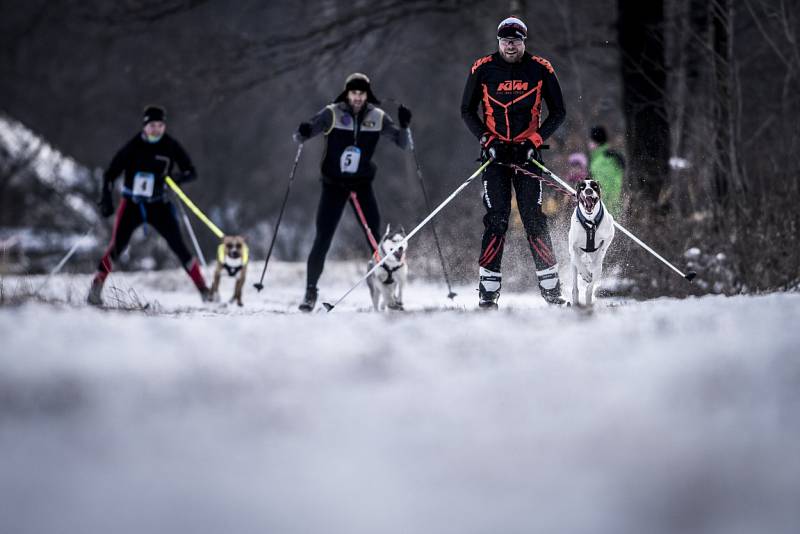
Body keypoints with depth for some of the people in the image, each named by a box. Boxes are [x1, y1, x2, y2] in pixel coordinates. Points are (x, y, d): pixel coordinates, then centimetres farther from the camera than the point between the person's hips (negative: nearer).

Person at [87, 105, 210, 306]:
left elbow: (191, 172, -2)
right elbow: (110, 174, -3)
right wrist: (106, 200, -14)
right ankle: (96, 288, -2)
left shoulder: (171, 146, -5)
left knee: (179, 247, -6)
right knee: (117, 246, -13)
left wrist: (173, 177, -22)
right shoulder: (133, 147, -9)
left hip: (159, 205, 1)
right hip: (132, 204, -1)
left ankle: (203, 289, -1)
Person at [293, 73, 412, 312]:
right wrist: (303, 133, -36)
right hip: (333, 184, -1)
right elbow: (300, 137, -12)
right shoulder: (332, 114, -9)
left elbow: (403, 144, -1)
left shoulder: (378, 117, -3)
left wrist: (404, 126, -21)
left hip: (362, 184, 2)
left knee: (376, 239, -6)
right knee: (322, 240, -6)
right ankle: (311, 291, 7)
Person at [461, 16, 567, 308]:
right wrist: (486, 139, -6)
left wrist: (536, 140, -7)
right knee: (496, 220, -8)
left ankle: (550, 287, -1)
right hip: (495, 153, 0)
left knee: (534, 218, -6)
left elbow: (558, 112, 6)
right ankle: (488, 291, -7)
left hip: (527, 152, 0)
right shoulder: (482, 69, -1)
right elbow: (467, 111, 8)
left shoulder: (541, 69, -1)